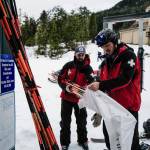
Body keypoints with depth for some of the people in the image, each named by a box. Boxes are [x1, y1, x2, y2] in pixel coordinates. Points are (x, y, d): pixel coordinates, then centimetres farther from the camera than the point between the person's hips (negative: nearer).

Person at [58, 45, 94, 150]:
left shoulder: (88, 68, -7)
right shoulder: (68, 65, -7)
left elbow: (91, 84, -7)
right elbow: (60, 78, -4)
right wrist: (65, 86, -21)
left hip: (80, 98, 1)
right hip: (67, 97, 0)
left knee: (82, 121, 16)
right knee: (65, 121, 10)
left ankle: (83, 140, 37)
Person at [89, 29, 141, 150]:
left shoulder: (128, 55, -14)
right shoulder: (106, 61, 8)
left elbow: (124, 79, -26)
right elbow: (103, 83, 10)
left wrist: (101, 85, -33)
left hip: (128, 105, -7)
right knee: (108, 133, 19)